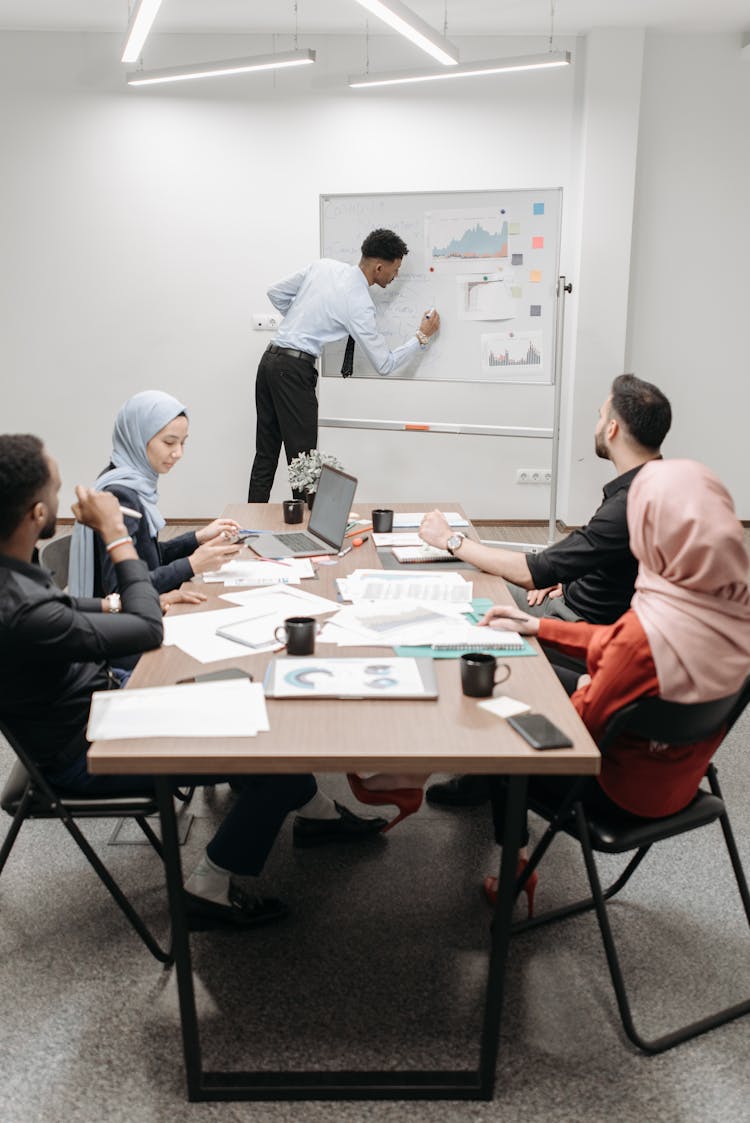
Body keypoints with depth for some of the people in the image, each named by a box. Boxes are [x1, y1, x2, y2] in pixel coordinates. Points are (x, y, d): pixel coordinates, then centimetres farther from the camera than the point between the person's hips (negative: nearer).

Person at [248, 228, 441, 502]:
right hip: (295, 371, -8)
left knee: (266, 454, 12)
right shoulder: (359, 304, -12)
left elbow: (276, 294, 18)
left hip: (270, 359, 8)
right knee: (302, 458, -2)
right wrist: (422, 336, 4)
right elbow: (384, 364, -6)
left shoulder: (323, 265, 8)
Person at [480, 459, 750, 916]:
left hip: (626, 788, -7)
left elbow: (587, 718, -20)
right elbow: (615, 640, 0)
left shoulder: (652, 629, -37)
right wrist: (534, 625, 4)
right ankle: (476, 782, 37)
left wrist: (583, 688, 0)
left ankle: (515, 865, 27)